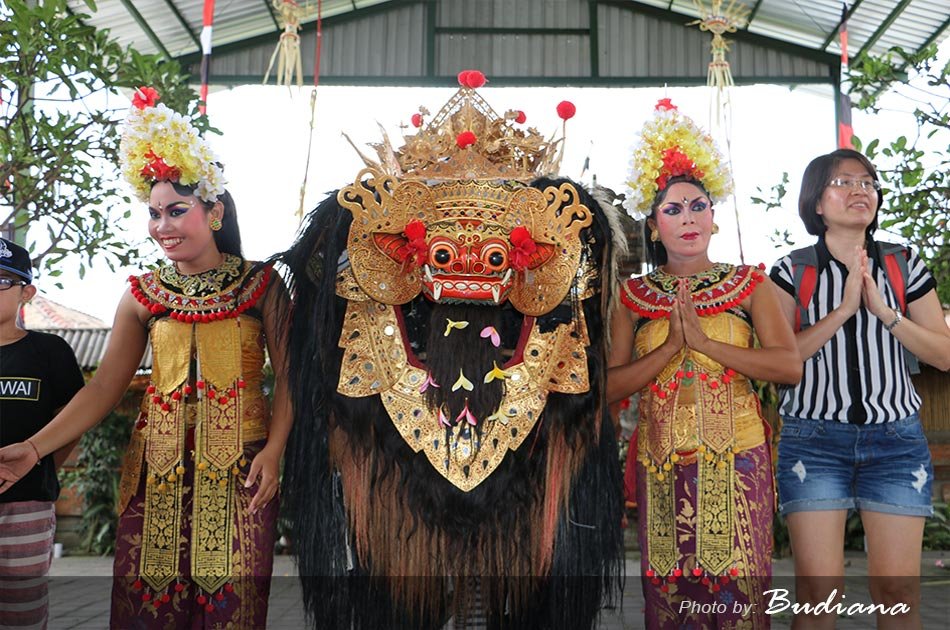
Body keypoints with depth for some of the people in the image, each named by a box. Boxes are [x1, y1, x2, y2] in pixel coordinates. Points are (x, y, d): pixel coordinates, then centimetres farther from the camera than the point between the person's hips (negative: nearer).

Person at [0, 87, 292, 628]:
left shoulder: (261, 284, 0)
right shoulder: (144, 295, 6)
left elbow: (288, 375, -2)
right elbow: (104, 388, 3)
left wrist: (274, 450, -14)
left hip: (240, 467, -2)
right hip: (158, 467, 3)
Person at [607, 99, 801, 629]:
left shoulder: (750, 285, 5)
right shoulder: (634, 297, 7)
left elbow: (791, 366, -9)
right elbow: (610, 387, -2)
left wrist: (703, 341, -13)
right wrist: (672, 347, -13)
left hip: (737, 460, -1)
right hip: (662, 465, 1)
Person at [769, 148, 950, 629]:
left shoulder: (904, 265, 9)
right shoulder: (792, 271, 2)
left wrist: (885, 312, -9)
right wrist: (843, 310, -15)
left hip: (896, 438, 2)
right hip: (813, 438, -2)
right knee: (817, 591, -2)